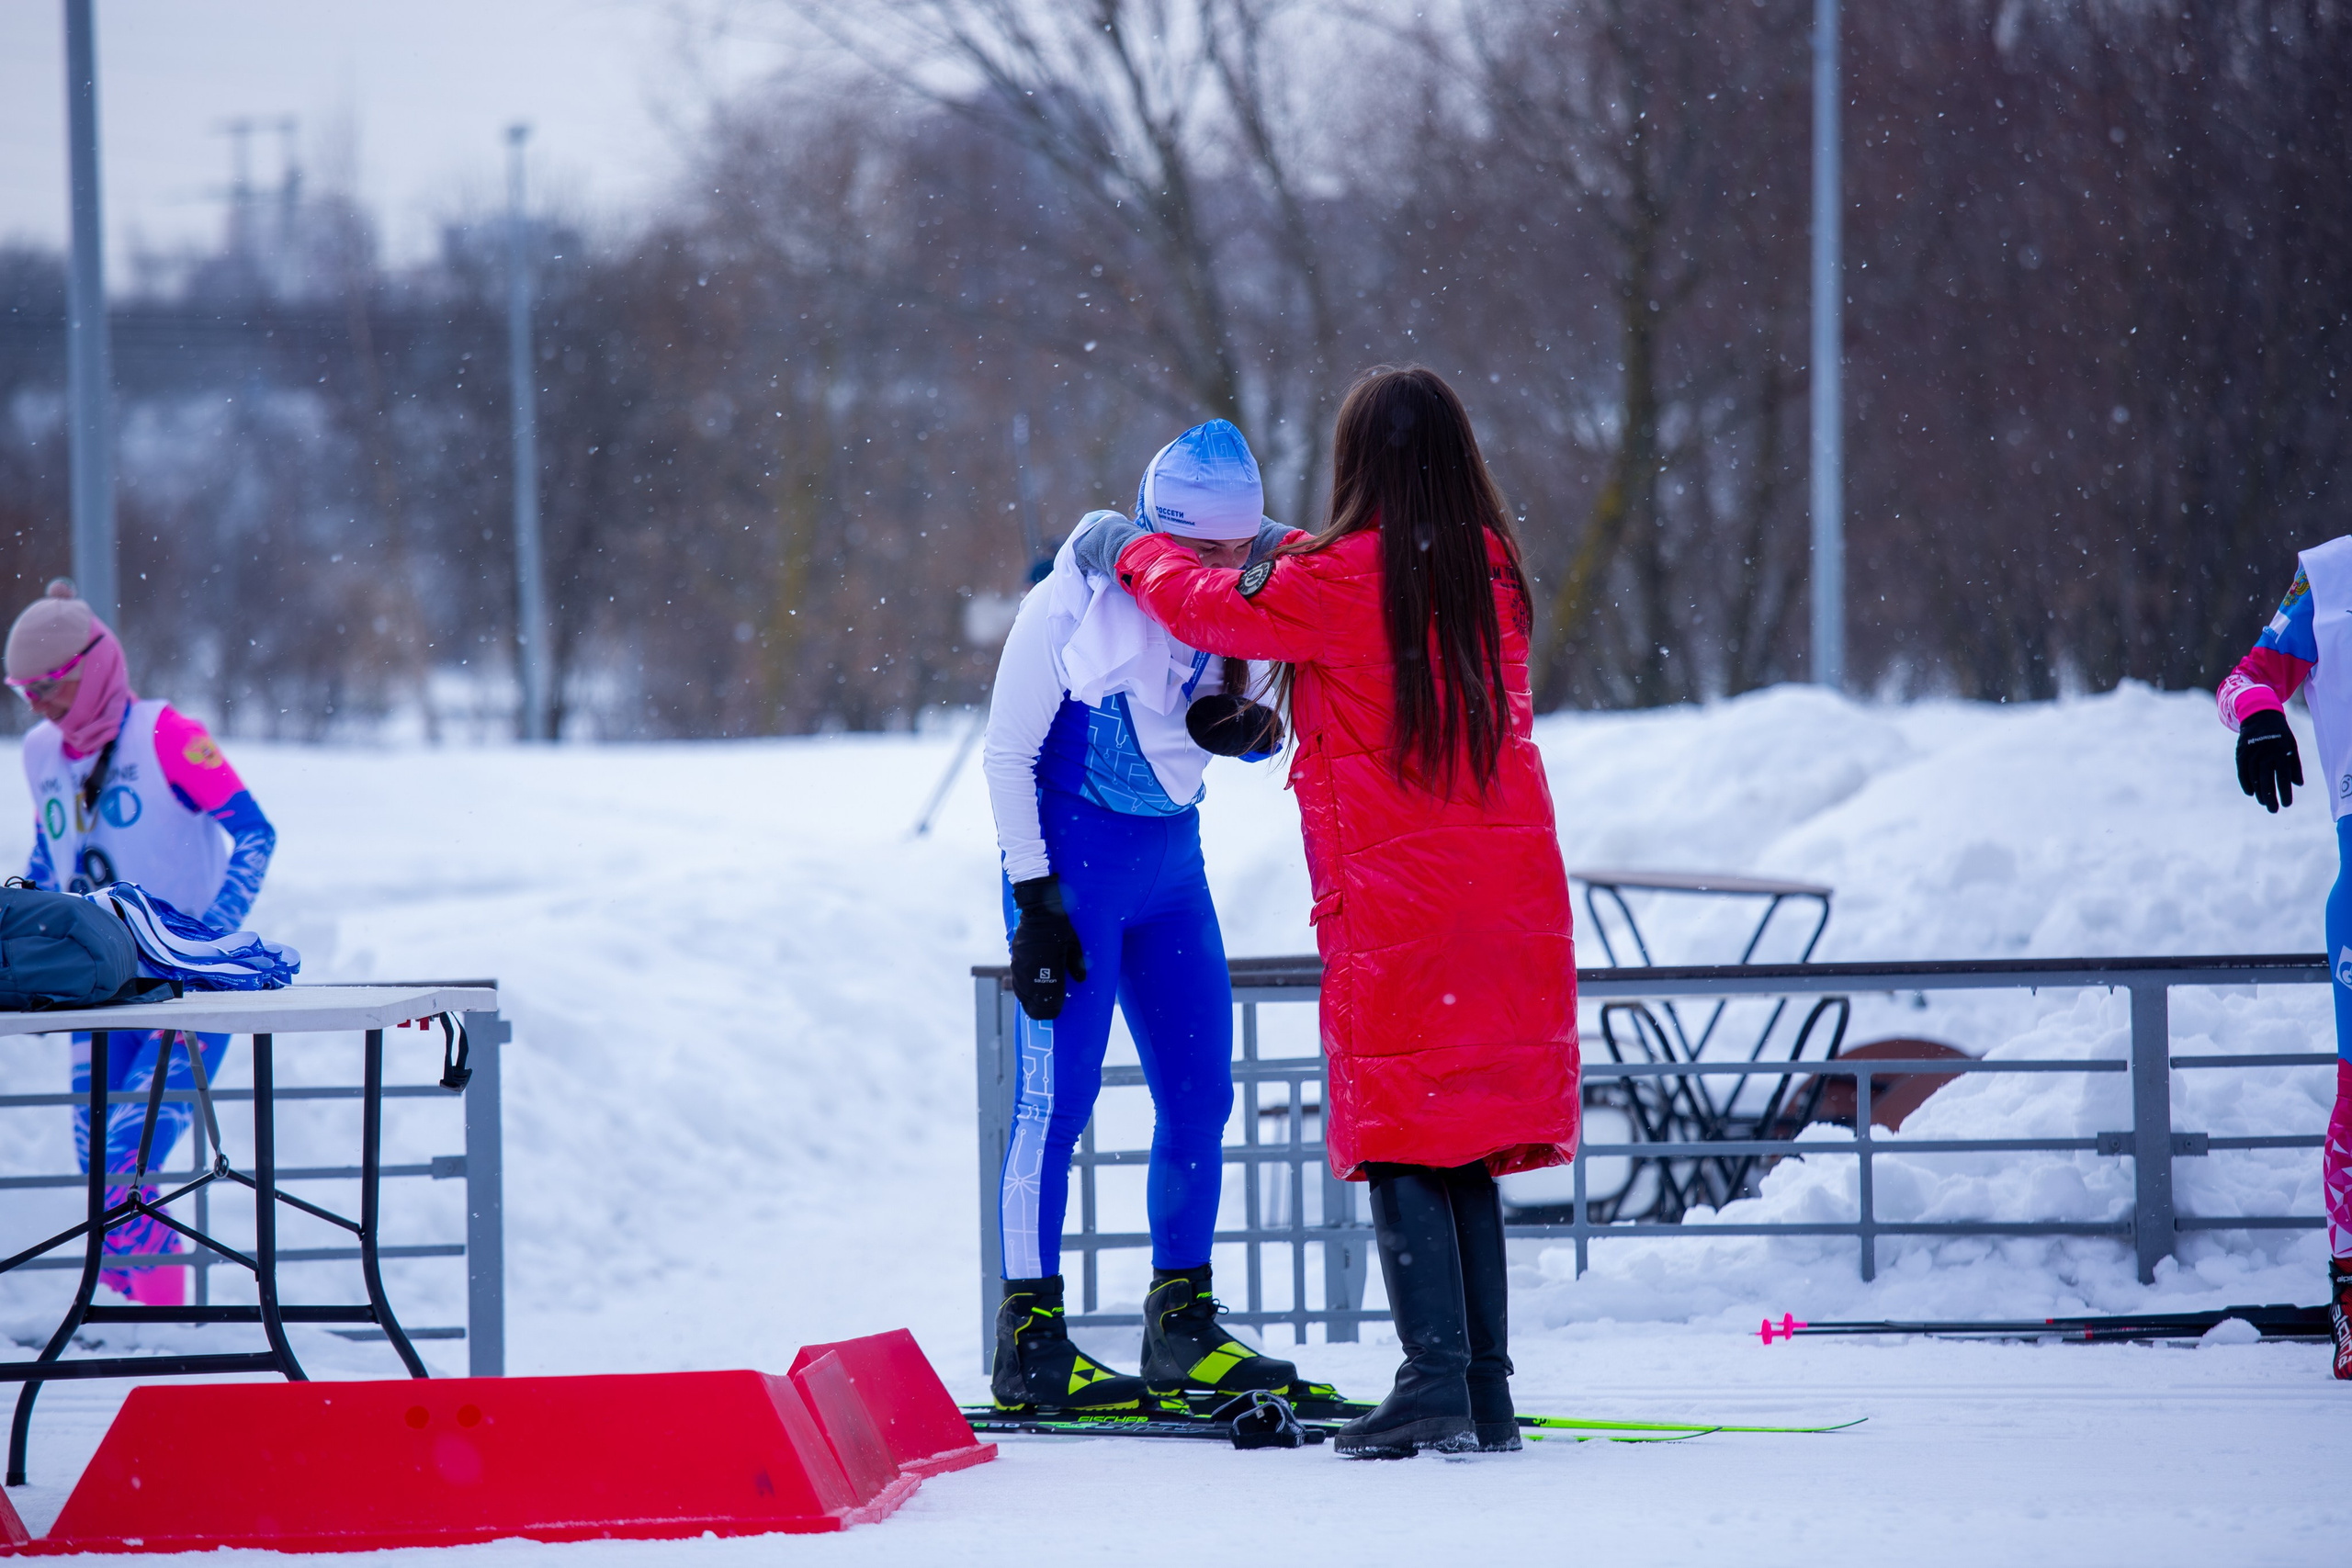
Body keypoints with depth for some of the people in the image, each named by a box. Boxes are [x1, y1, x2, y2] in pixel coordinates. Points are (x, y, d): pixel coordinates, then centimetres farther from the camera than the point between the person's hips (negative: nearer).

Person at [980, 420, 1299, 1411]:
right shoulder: (1070, 606, -15)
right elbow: (1006, 754, -9)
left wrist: (1240, 728, -10)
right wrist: (1034, 901, -13)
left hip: (1172, 859, 6)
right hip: (1072, 856, -6)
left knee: (1200, 1095, 5)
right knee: (1059, 1091, -10)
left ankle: (1181, 1328, 14)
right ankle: (1029, 1341, -6)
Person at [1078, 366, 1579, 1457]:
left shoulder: (1333, 584, -11)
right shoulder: (1492, 575, 4)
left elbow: (1212, 605, 6)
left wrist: (1129, 552, 26)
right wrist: (1293, 552, 37)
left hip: (1393, 908, -5)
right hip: (1508, 905, 5)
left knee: (1401, 1155, -2)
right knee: (1466, 1156, 11)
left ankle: (1436, 1383, -11)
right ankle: (1486, 1395, 10)